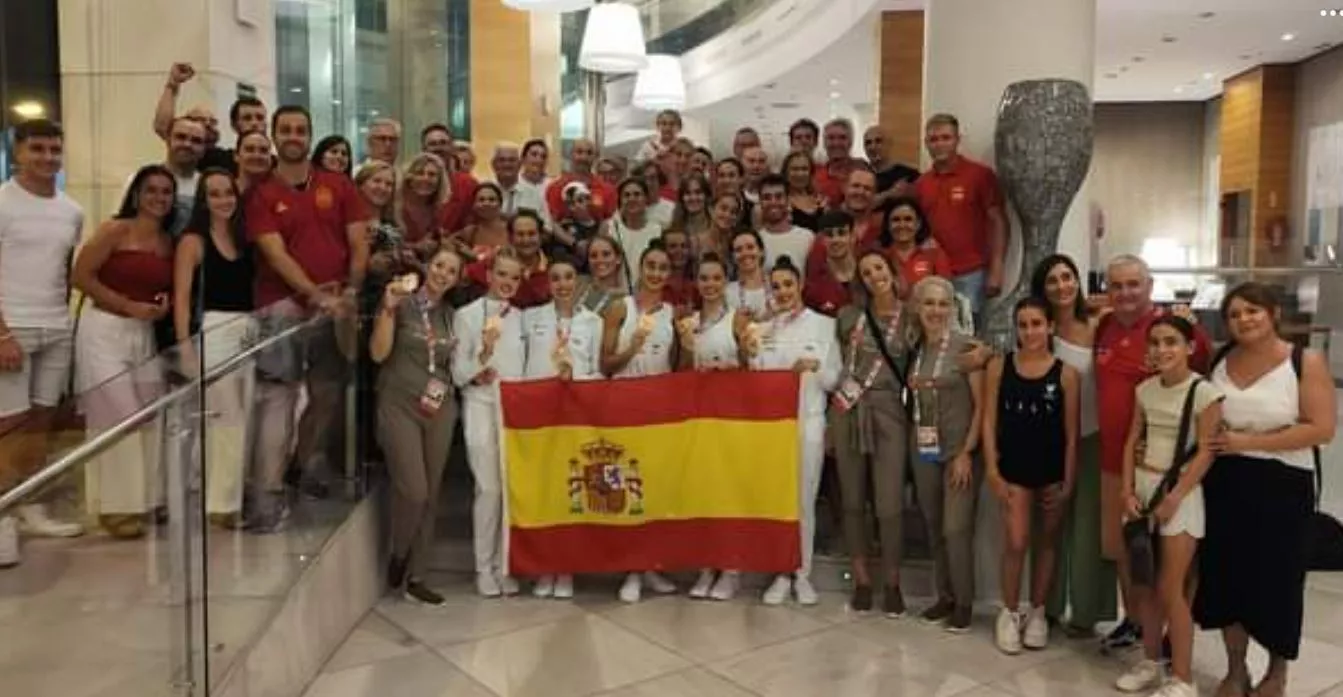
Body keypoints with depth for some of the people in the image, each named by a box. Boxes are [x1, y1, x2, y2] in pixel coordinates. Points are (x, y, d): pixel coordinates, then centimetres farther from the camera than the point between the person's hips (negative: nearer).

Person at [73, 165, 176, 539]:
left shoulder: (168, 241, 10)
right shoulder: (115, 230, -8)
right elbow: (81, 276, -13)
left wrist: (165, 301, 0)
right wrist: (130, 306, -16)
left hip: (144, 335, 6)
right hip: (104, 331, -6)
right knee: (119, 418, -6)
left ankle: (142, 500, 20)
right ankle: (116, 506, 6)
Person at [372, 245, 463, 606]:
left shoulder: (450, 314, 12)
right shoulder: (400, 302, -3)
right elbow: (378, 353, -11)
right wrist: (388, 308, -20)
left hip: (440, 410, 5)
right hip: (399, 407, -5)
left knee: (430, 496, 6)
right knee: (413, 491, -14)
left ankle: (415, 578, 15)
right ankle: (397, 557, 14)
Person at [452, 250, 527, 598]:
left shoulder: (521, 317, 10)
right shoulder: (466, 315, -2)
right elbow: (458, 373, -5)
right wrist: (482, 356, -22)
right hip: (482, 407, -4)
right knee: (489, 488, -6)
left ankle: (503, 563, 15)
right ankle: (483, 567, 8)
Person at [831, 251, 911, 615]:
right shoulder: (849, 315, 7)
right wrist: (836, 399, 11)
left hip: (889, 413, -2)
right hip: (847, 412, 2)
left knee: (890, 505, -6)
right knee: (852, 500, 5)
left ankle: (891, 583, 11)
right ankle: (861, 580, 17)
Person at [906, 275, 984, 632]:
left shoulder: (966, 346, -9)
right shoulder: (913, 347, 6)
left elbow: (981, 404, -10)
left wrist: (967, 452, -14)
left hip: (959, 449, -5)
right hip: (923, 450, 5)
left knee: (956, 528, -6)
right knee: (933, 528, 11)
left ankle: (963, 603, 8)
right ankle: (945, 596, 23)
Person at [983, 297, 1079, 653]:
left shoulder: (1065, 373, -6)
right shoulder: (999, 366, -3)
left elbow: (1071, 432, -3)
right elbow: (989, 421, -2)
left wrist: (1069, 480, -4)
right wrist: (992, 469, -7)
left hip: (1052, 470, 0)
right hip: (1014, 467, 0)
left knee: (1047, 542, 13)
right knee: (1016, 543, -4)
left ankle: (1037, 613, 29)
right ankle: (1009, 613, 16)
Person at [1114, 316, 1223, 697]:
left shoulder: (1204, 392, -12)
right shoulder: (1146, 389, 5)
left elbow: (1206, 452, -14)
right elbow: (1132, 442, 8)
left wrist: (1174, 498, -16)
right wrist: (1128, 490, -1)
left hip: (1180, 491, -6)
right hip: (1142, 487, 6)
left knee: (1170, 589, -2)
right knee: (1143, 585, 12)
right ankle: (1151, 661, 27)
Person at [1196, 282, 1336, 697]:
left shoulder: (1306, 363, -8)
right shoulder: (1218, 362, 5)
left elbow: (1321, 429, -15)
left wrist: (1248, 441, -19)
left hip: (1281, 486, -4)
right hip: (1223, 484, 4)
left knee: (1276, 579, 7)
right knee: (1226, 575, 9)